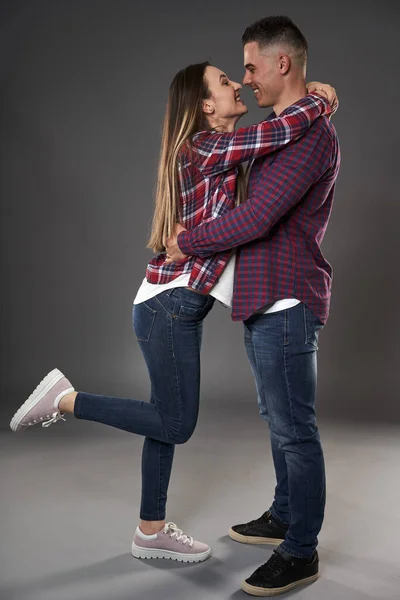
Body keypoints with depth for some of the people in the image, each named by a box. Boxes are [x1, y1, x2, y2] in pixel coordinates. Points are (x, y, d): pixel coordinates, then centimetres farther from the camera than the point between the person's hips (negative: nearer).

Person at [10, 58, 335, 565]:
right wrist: (319, 99, -3)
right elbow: (285, 129, -24)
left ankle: (151, 532, 26)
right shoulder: (207, 146, -14)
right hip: (170, 304, -10)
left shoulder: (213, 152, 14)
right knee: (175, 424, 0)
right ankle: (65, 399, 8)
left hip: (178, 306, 10)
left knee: (169, 421, 14)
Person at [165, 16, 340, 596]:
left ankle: (300, 552, 12)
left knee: (294, 428, -1)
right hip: (265, 303, 10)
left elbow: (255, 219, -22)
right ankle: (284, 516, 34)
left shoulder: (311, 134, -15)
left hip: (286, 304, -10)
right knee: (280, 421, 19)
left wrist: (188, 242, -9)